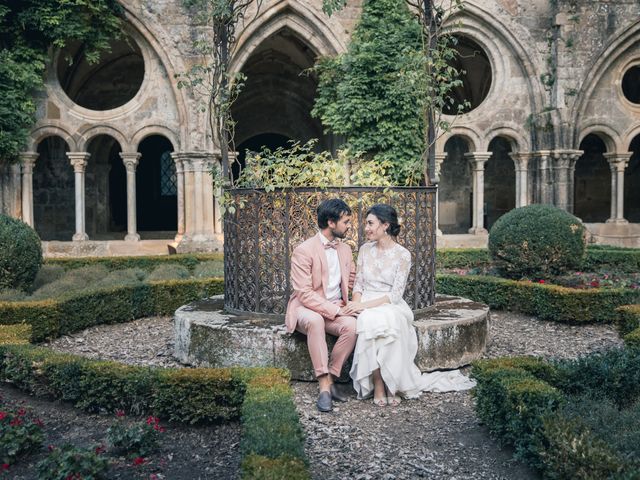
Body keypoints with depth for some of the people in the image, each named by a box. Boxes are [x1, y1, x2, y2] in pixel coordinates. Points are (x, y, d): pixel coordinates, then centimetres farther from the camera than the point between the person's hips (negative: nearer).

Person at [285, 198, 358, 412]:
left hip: (336, 309, 5)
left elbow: (352, 279, 22)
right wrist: (335, 310, -23)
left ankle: (330, 378, -15)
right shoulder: (304, 250, -13)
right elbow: (304, 294, -18)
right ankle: (324, 385, -33)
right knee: (315, 321, -39)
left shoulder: (345, 249, 9)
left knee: (352, 325, -27)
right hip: (306, 308, -5)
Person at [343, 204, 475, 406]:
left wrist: (364, 305, -20)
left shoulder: (402, 255, -3)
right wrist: (357, 303, -12)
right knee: (370, 322, -34)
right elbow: (358, 284, 11)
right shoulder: (365, 249, 10)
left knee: (389, 322, -38)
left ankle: (390, 383, -23)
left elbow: (395, 294, -10)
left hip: (391, 307, -2)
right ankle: (378, 384, -25)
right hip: (365, 307, 2)